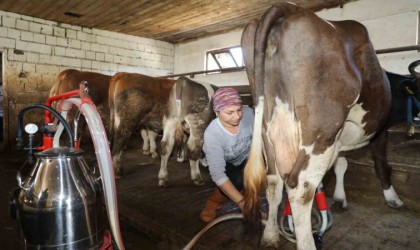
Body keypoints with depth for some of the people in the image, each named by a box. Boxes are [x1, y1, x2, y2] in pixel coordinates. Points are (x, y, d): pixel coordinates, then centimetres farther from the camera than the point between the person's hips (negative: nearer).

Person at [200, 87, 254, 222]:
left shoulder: (248, 113, -26)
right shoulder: (212, 134, -35)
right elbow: (217, 174, -37)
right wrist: (241, 201, -43)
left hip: (247, 158, 3)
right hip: (225, 164, -3)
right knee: (237, 181, -31)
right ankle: (216, 198, 0)